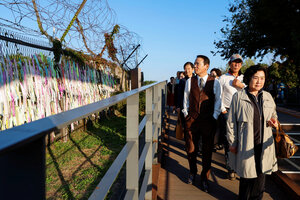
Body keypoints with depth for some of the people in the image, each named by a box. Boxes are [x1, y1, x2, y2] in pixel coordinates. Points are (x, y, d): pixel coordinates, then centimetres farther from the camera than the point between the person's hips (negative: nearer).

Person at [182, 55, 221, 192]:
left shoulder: (214, 82, -1)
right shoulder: (190, 81, 5)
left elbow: (217, 101, 4)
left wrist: (214, 118, -1)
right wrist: (186, 114, 7)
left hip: (208, 121, -1)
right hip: (192, 120, 2)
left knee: (207, 151, 7)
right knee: (191, 149, 10)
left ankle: (204, 179, 23)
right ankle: (192, 173, 35)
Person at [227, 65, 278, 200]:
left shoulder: (268, 97, 9)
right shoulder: (238, 97, -4)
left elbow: (274, 115, 22)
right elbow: (231, 122, -2)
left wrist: (274, 122, -2)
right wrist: (232, 143, -3)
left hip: (264, 144, 4)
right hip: (246, 145, -4)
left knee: (261, 175, 10)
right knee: (247, 175, 5)